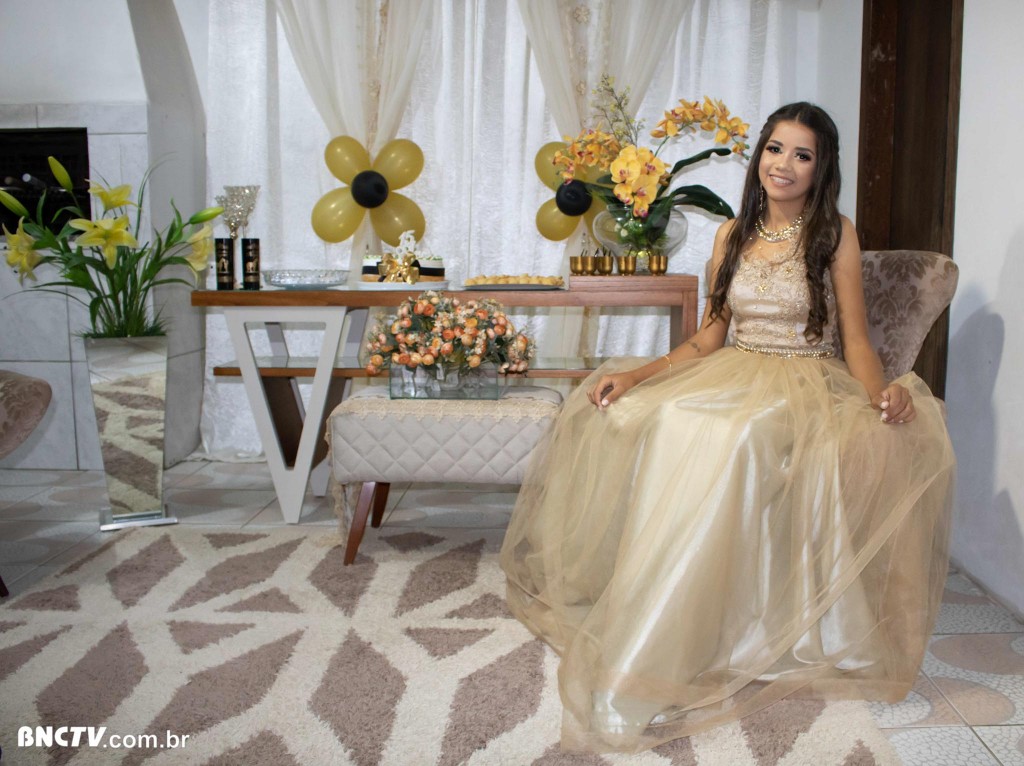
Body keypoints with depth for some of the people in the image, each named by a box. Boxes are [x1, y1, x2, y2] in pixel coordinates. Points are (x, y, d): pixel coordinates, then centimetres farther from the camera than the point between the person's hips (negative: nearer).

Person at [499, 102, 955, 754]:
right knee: (662, 421, -26)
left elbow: (856, 339, 0)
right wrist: (637, 374, -2)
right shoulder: (733, 235, 14)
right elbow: (709, 339, 12)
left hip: (809, 384, -4)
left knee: (734, 437, -36)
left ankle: (651, 661, -32)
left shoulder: (836, 234, 3)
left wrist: (882, 392, -21)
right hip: (736, 376, 5)